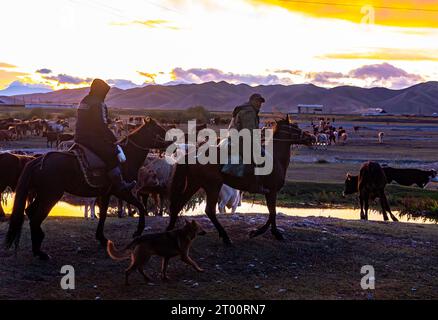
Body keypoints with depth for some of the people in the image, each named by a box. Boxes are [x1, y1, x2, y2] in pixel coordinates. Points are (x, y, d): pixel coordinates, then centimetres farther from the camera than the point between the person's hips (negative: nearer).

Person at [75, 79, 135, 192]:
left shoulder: (84, 101, 15)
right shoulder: (99, 104, -14)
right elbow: (102, 126, -18)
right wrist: (114, 139, -9)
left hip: (79, 137, 10)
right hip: (92, 139, -10)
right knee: (111, 154, -9)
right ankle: (120, 185, -10)